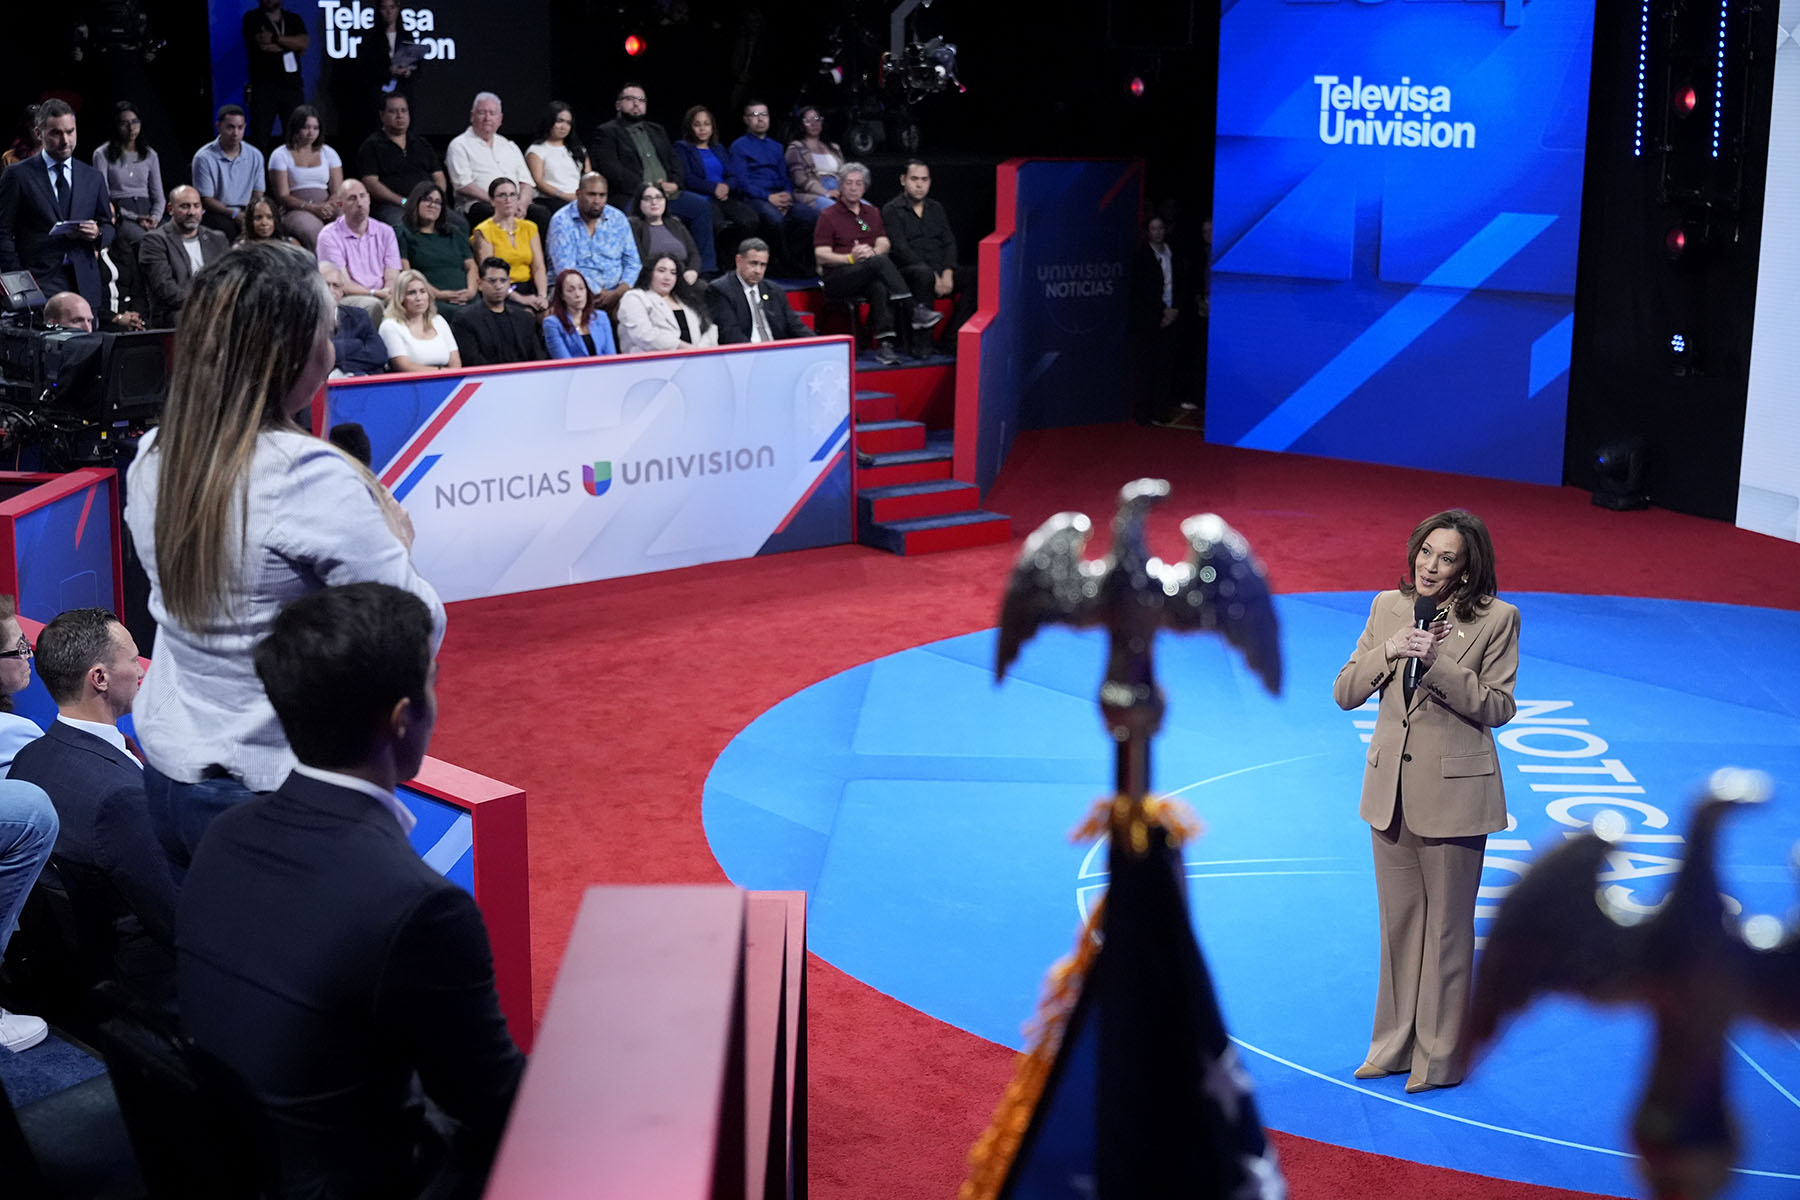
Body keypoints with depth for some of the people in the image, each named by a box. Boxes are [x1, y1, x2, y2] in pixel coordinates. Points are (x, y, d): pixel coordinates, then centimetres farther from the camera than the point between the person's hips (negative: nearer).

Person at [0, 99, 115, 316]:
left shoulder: (93, 178, 15)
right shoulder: (18, 175, 4)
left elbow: (108, 227, 20)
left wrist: (97, 233, -5)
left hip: (84, 283, 3)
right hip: (38, 281, -3)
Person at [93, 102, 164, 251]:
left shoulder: (150, 155, 19)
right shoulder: (102, 154, 6)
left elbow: (159, 197, 17)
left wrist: (154, 218, -6)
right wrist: (134, 218, -12)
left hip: (146, 212, 4)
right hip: (120, 216, -4)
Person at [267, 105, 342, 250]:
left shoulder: (328, 153, 18)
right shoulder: (280, 155, 7)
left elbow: (338, 191, 11)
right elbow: (282, 197, -1)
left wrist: (328, 206, -14)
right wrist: (312, 208, -17)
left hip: (327, 207, 3)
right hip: (296, 210, -3)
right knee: (312, 230, -40)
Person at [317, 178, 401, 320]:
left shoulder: (385, 232, 12)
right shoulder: (329, 236, 0)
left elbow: (392, 279, 3)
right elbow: (344, 285, -7)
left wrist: (387, 293, -21)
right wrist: (375, 293, -21)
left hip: (381, 297, 4)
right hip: (346, 300, -3)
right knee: (372, 304, -36)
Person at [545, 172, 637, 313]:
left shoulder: (618, 219, 12)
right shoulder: (561, 221, -2)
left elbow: (633, 263, 9)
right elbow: (566, 269, -12)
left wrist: (617, 293, -10)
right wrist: (601, 294, -17)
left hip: (614, 293, 3)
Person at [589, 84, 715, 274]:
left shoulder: (656, 130, 27)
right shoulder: (606, 133, 6)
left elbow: (674, 160, 21)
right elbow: (611, 169, -7)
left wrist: (674, 184, -1)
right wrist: (643, 187, -15)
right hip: (631, 198, -6)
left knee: (703, 205, -14)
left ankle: (705, 270, -12)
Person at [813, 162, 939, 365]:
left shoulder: (872, 213, 24)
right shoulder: (828, 216, 7)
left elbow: (884, 244, 13)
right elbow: (822, 256, -3)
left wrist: (871, 252, -11)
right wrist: (851, 258, -18)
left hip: (871, 274, 5)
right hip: (838, 277, -5)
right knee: (880, 262, -34)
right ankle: (914, 310, -36)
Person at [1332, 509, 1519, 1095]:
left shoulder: (1496, 618, -10)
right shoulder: (1388, 607, 2)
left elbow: (1497, 708, -12)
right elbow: (1345, 694, 2)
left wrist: (1438, 664, -24)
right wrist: (1389, 651, -15)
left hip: (1453, 790, -4)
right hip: (1390, 787, 4)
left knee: (1447, 925, 7)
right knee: (1399, 920, 15)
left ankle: (1440, 1055, 20)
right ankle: (1396, 1043, 29)